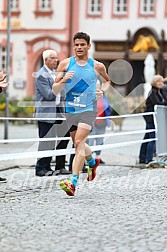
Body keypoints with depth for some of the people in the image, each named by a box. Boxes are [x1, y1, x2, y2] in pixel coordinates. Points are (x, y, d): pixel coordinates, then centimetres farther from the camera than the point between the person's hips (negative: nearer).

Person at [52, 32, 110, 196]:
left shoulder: (97, 66, 3)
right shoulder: (65, 64, 2)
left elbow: (107, 80, 25)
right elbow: (54, 91, 2)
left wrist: (102, 91, 4)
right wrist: (63, 80, -18)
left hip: (88, 109, -3)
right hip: (70, 110, 3)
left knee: (79, 143, -21)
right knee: (79, 146, 16)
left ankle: (73, 182, -27)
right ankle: (92, 162, 50)